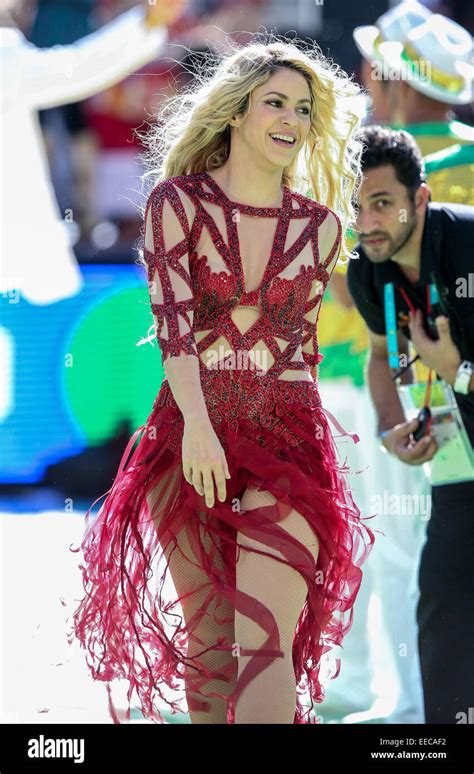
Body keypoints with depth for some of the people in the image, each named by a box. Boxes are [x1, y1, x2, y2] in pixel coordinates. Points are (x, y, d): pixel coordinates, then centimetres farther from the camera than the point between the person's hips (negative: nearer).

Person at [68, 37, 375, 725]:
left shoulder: (321, 227, 7)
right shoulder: (177, 202, 1)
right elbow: (172, 316, -10)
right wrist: (198, 422, -21)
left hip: (287, 439, 0)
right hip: (191, 433, 0)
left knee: (264, 644, -12)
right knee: (205, 639, 5)